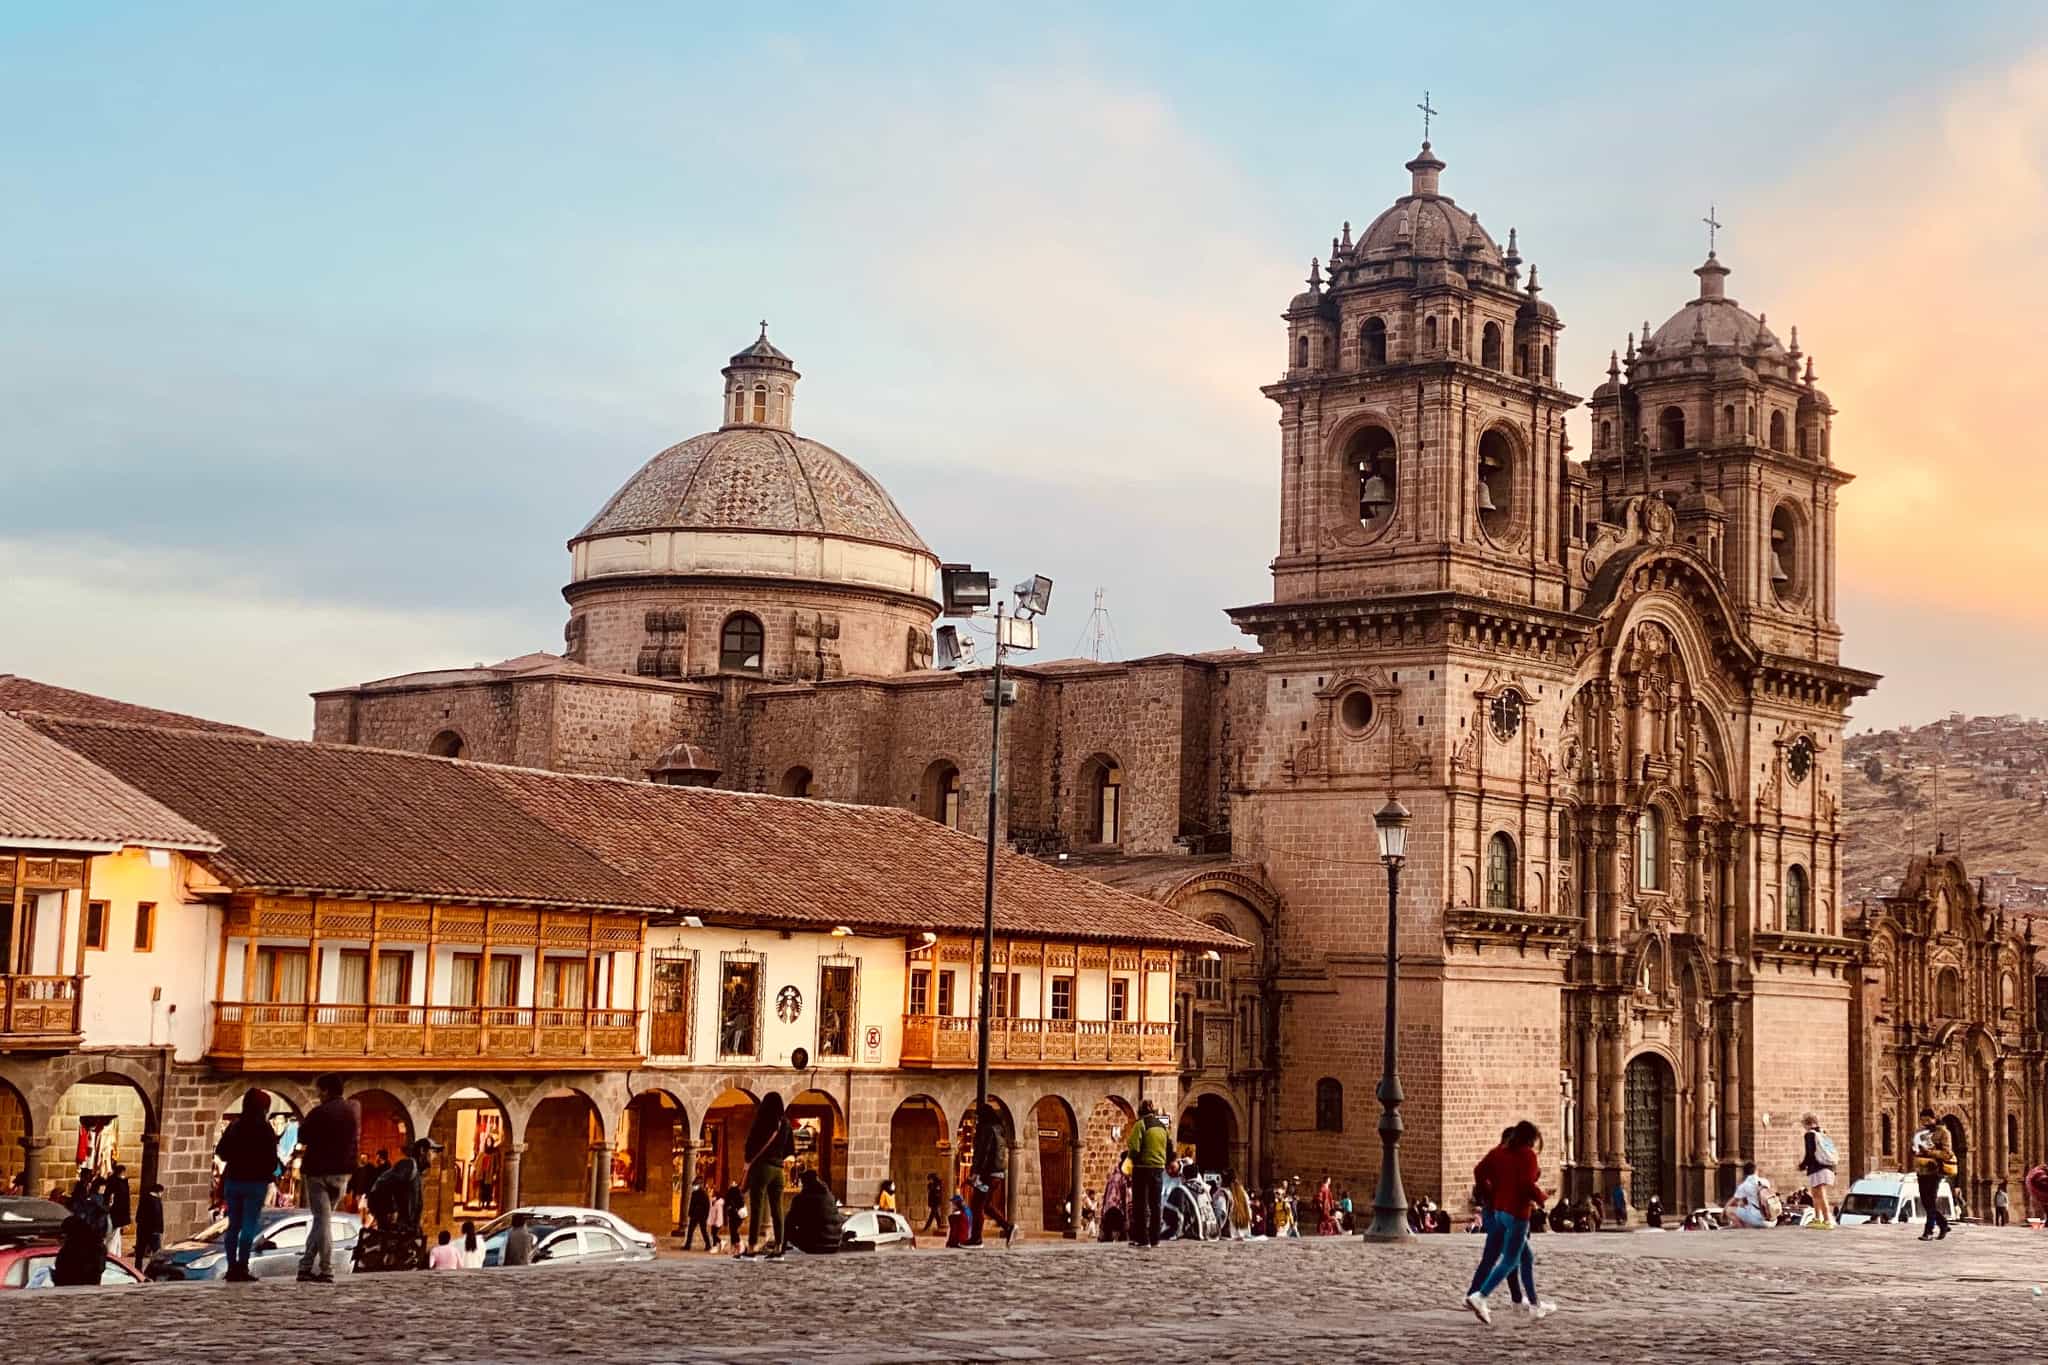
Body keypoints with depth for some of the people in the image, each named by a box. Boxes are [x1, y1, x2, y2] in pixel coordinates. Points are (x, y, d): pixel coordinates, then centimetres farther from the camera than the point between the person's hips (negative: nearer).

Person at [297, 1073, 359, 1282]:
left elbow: (302, 1137, -7)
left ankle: (326, 1271, -8)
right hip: (342, 1172, 5)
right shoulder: (353, 1110, 4)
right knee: (323, 1219, 14)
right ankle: (306, 1266, 15)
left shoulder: (320, 1113, -15)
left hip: (318, 1171, -5)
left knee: (322, 1219, -4)